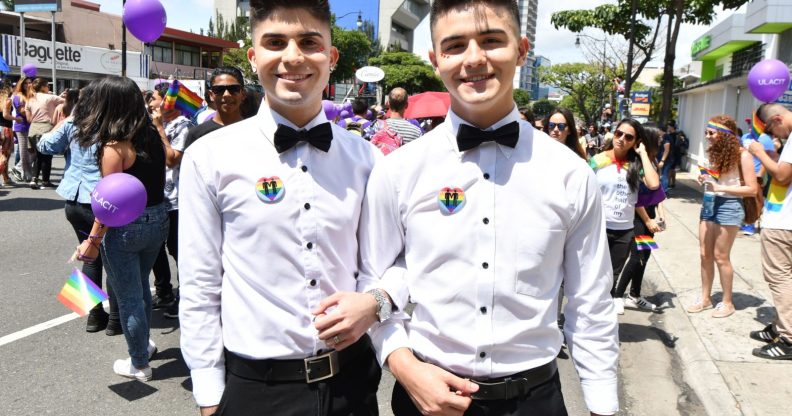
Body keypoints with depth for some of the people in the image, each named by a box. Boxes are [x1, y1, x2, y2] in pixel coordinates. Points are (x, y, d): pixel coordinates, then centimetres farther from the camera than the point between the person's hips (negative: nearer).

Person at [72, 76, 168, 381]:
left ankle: (139, 365, 24)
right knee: (141, 287, 26)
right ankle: (144, 343, 44)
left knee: (128, 297, 9)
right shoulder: (152, 137, 1)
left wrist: (93, 240, -12)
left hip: (125, 227, -7)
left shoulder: (113, 147, -18)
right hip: (158, 220, 7)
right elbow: (157, 180, 6)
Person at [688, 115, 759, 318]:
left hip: (728, 206, -6)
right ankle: (705, 298, 22)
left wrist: (720, 187, -19)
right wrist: (704, 180, -2)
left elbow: (752, 189, -13)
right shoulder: (715, 153, 8)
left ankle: (727, 302, 17)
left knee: (720, 257, 1)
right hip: (708, 204, 6)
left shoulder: (741, 154, -12)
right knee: (705, 254, 9)